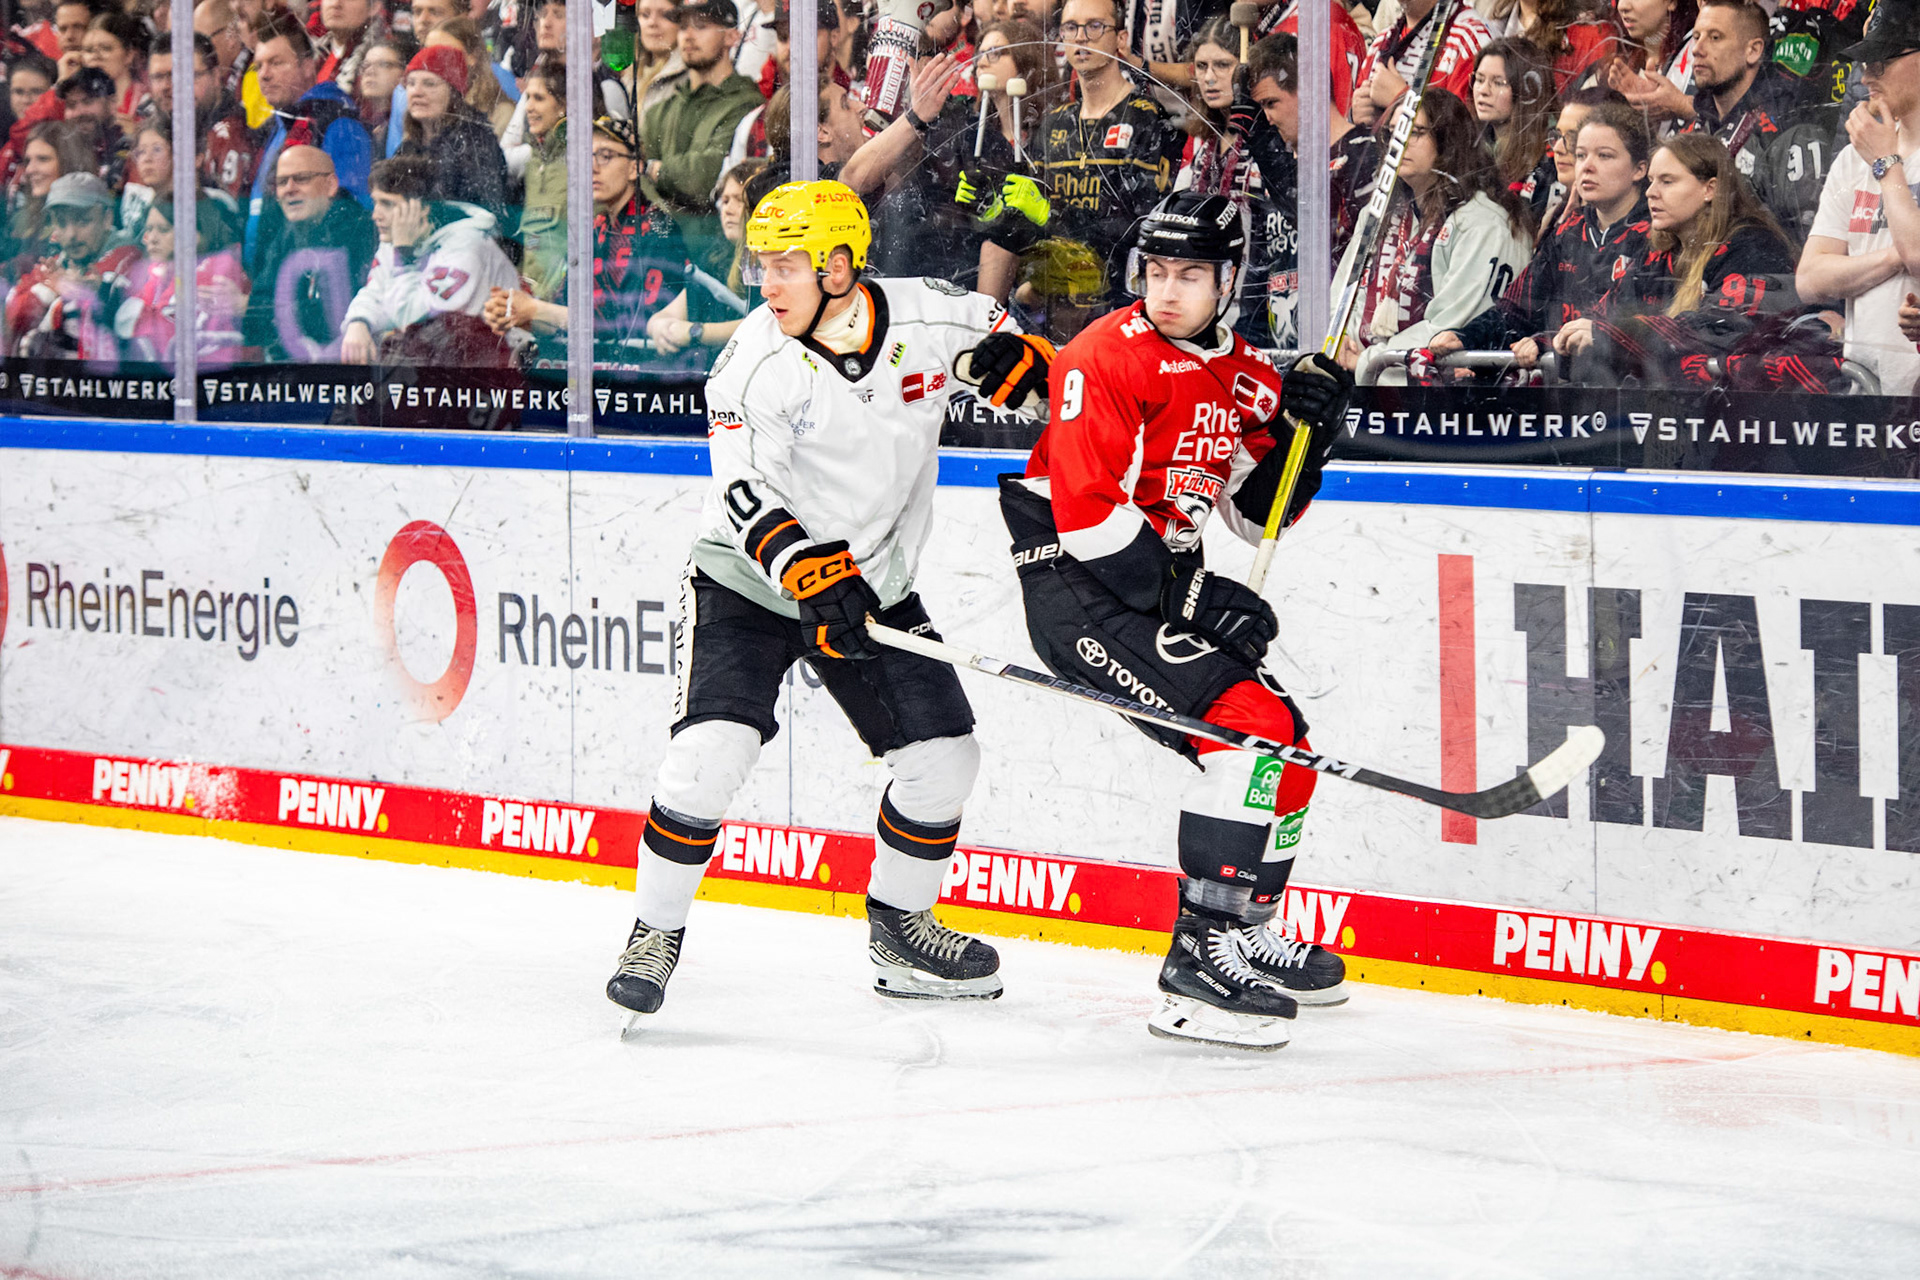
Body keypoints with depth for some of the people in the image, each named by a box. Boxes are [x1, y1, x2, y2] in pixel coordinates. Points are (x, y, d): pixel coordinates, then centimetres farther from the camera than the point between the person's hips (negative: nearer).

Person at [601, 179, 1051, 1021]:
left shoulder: (929, 319, -11)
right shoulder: (757, 362, -18)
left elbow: (1004, 347, 12)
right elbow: (749, 495, -26)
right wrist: (807, 571, -39)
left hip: (876, 583, 4)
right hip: (748, 582, -4)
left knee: (943, 754, 1)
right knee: (711, 747, -20)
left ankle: (899, 929, 23)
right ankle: (656, 931, -2)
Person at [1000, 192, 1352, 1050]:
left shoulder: (1241, 373, 10)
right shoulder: (1109, 357, -16)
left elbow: (1259, 513, 15)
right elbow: (1087, 511, -23)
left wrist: (1303, 431, -4)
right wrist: (1194, 597, -25)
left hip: (1164, 583, 9)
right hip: (1079, 586, -9)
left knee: (1286, 747, 14)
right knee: (1249, 727, -23)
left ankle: (1246, 933, 32)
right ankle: (1202, 959, -26)